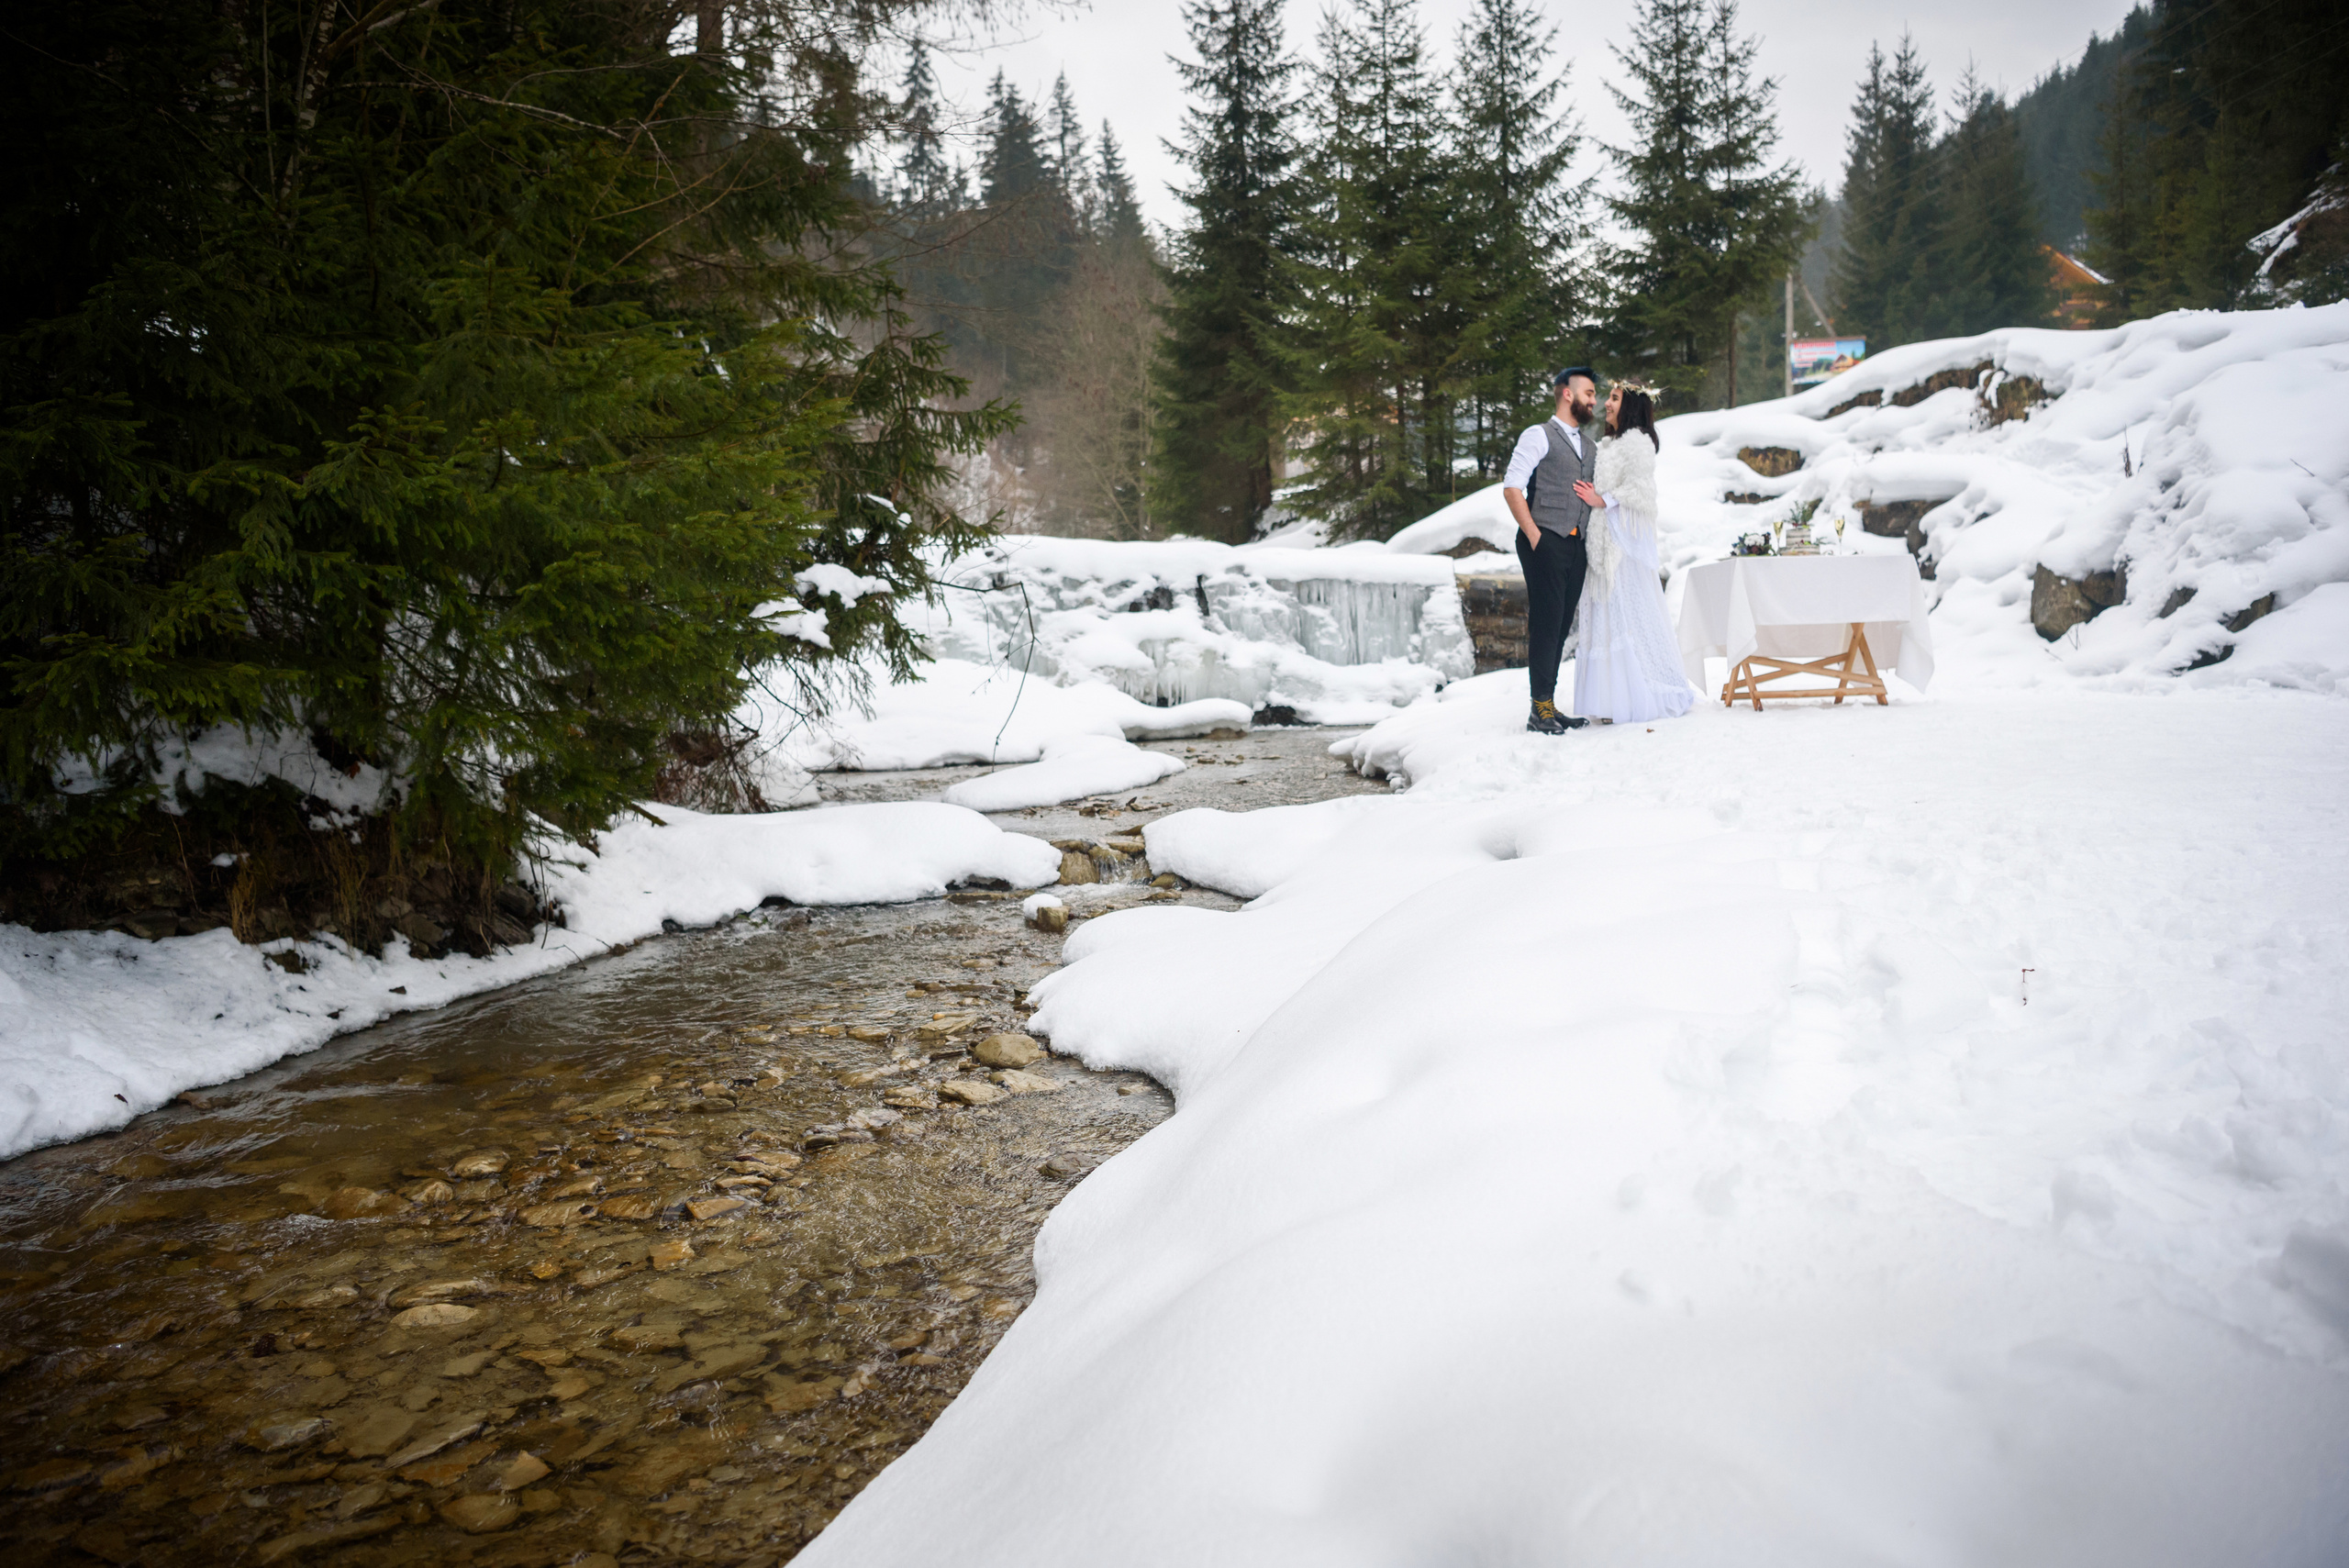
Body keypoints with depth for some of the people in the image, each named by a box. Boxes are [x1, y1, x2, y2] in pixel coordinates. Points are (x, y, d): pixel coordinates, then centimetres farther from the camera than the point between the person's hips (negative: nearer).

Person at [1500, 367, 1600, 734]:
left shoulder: (1590, 447, 22)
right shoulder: (1539, 436, -2)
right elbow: (1511, 487, -10)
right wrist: (1534, 535, -13)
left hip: (1576, 546, 7)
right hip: (1545, 543, -7)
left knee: (1562, 625, 7)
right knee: (1545, 624, -9)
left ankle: (1549, 706, 12)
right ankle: (1540, 710, -6)